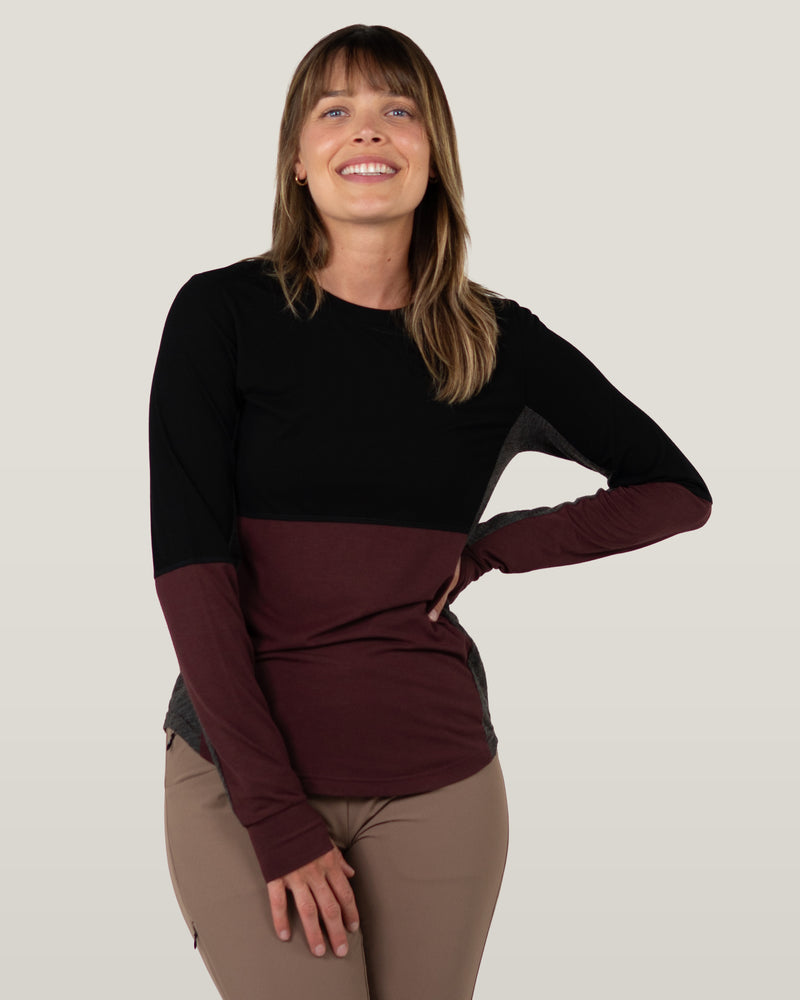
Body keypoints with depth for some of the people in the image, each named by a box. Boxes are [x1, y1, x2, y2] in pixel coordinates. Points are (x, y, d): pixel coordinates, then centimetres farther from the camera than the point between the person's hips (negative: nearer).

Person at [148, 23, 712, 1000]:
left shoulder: (498, 342, 3)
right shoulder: (223, 313, -3)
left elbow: (678, 491, 13)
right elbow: (189, 565, -9)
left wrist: (499, 547, -1)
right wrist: (275, 811, -15)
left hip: (436, 787, 2)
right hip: (241, 778, -2)